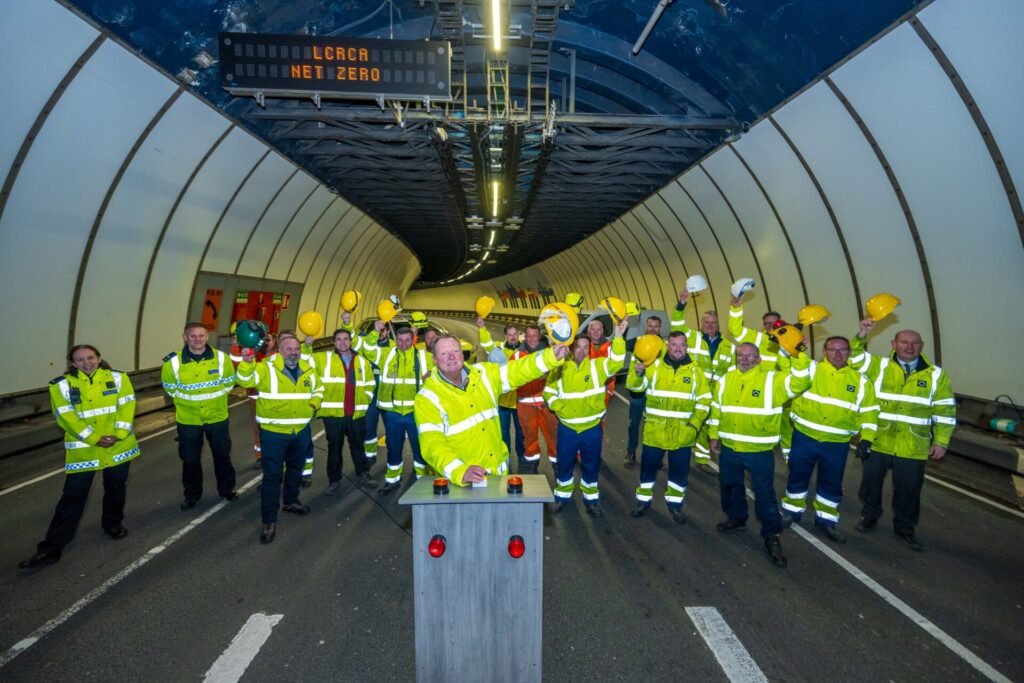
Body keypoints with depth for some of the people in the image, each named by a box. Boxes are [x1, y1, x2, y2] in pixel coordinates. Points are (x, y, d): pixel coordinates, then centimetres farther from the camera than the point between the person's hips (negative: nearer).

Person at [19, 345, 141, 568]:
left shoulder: (118, 378, 0)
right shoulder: (62, 384, -5)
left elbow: (127, 406, -5)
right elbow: (66, 417, -11)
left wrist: (118, 434, -17)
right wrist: (95, 439, -17)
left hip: (118, 446, 2)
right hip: (82, 449, -2)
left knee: (116, 488, 16)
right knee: (73, 496, -1)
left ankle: (113, 523, 39)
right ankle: (51, 548, 8)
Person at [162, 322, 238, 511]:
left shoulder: (221, 358, -13)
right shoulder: (173, 362, -15)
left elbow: (229, 382, 3)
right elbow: (170, 388, 2)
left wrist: (214, 398, 5)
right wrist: (187, 402, 6)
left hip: (217, 417, 1)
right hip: (188, 420, 0)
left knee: (222, 455, 15)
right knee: (190, 459, 13)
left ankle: (227, 489, 34)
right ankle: (192, 494, 32)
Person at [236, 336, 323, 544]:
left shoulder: (308, 370, 3)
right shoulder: (267, 368, -12)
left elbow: (318, 389, 20)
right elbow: (244, 380, -27)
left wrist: (314, 405, 3)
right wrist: (247, 362, -45)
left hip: (301, 431, 5)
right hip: (274, 432, -5)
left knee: (295, 469, 23)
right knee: (272, 475, -2)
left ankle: (291, 501, 45)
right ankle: (269, 520, 8)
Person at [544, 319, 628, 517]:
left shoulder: (598, 365, -4)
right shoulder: (561, 368, -2)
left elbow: (616, 362, -21)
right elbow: (549, 392, 7)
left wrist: (618, 337, -31)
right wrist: (558, 407, -8)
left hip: (592, 428, 0)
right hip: (567, 427, 1)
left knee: (591, 465, 12)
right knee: (564, 464, 13)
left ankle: (591, 499, 28)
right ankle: (562, 496, 32)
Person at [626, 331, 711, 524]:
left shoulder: (695, 371, 1)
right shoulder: (654, 366, -1)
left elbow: (704, 400, 4)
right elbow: (634, 386, -6)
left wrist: (695, 424, -6)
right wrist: (637, 373, -27)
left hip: (682, 433, 1)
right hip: (655, 431, 0)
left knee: (680, 470, 11)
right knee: (648, 467, 10)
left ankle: (675, 503, 29)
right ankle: (643, 500, 27)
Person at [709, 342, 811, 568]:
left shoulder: (773, 379, -9)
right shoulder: (726, 379, 3)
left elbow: (799, 383, -22)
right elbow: (716, 408, 11)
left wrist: (799, 356, -30)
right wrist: (714, 435, 12)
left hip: (759, 451, -4)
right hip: (729, 448, 4)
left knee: (764, 494, 3)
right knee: (730, 486, 20)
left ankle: (772, 537, 16)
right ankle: (736, 518, 43)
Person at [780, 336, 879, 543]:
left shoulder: (860, 381, 2)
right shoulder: (810, 369, -3)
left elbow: (868, 412, 4)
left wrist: (866, 439, -4)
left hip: (837, 444, 1)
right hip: (805, 437, -1)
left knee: (831, 483, 14)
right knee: (797, 476, 13)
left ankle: (826, 519, 32)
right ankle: (791, 511, 32)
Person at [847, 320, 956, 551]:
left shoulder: (936, 375, 1)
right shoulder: (879, 365, 0)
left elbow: (945, 411, 3)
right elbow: (854, 358, -9)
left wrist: (941, 441, 0)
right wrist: (862, 335, -24)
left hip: (913, 447, 0)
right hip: (877, 442, 0)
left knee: (908, 489, 10)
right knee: (871, 481, 12)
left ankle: (905, 528, 29)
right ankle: (869, 516, 35)